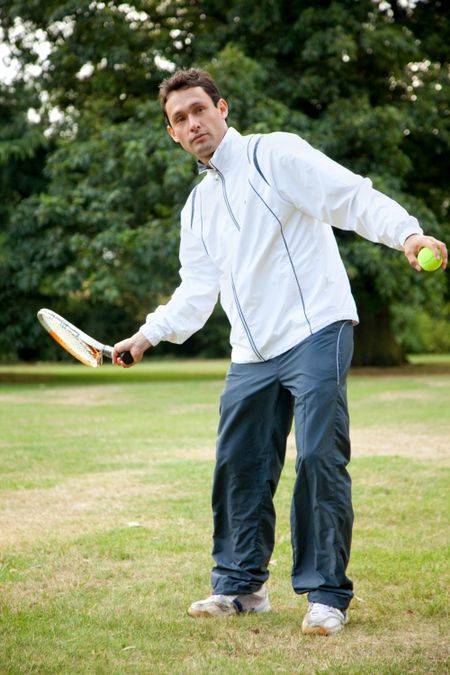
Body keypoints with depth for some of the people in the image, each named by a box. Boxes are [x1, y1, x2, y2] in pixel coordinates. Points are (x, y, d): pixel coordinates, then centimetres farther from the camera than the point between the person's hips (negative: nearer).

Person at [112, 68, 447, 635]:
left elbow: (352, 196, -13)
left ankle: (326, 594, -2)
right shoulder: (197, 206, 20)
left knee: (318, 457, -11)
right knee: (238, 466, 7)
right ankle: (241, 584, 22)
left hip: (314, 333, -7)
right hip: (251, 355, 7)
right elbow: (197, 290, 25)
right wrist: (150, 333, 15)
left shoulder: (275, 154, -2)